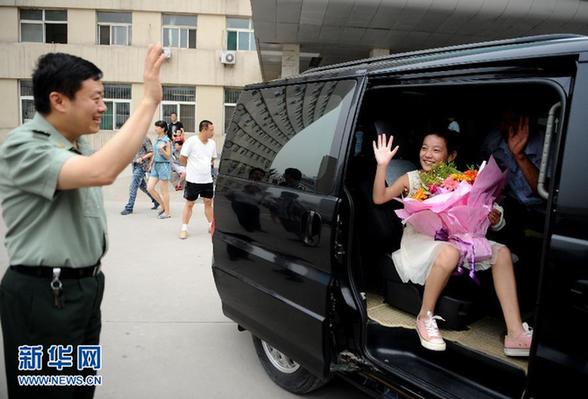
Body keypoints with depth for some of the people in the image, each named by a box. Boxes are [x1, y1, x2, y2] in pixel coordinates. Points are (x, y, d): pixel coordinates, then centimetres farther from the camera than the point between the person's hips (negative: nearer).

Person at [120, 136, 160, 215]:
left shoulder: (145, 139, -11)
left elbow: (151, 153, -14)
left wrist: (142, 158, -24)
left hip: (141, 166, -9)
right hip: (135, 165, 9)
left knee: (133, 187, -10)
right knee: (142, 186, 17)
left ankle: (129, 208, -4)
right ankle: (156, 201, 31)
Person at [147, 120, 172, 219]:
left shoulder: (166, 141, -11)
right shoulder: (157, 139, 12)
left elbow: (168, 156, -13)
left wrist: (162, 150, -29)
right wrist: (152, 164, 20)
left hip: (164, 165, -8)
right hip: (155, 165, 8)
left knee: (164, 190, -1)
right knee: (150, 188, 4)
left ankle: (167, 212, 11)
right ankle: (163, 206, 19)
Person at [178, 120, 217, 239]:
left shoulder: (212, 143, 5)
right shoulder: (191, 141, -13)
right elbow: (182, 159, -8)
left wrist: (205, 165, 8)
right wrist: (193, 167, 3)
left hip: (207, 179, 5)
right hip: (193, 180, -5)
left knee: (208, 202, 12)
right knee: (189, 204, 4)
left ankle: (211, 226, 24)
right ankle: (184, 228, 12)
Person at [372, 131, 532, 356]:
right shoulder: (412, 178, 4)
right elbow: (379, 198, -9)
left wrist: (491, 218, -10)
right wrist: (382, 165, -19)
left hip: (454, 239, 5)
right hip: (420, 240, -4)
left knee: (501, 252, -13)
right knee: (449, 252, -37)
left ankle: (515, 334, -17)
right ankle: (425, 317, -16)